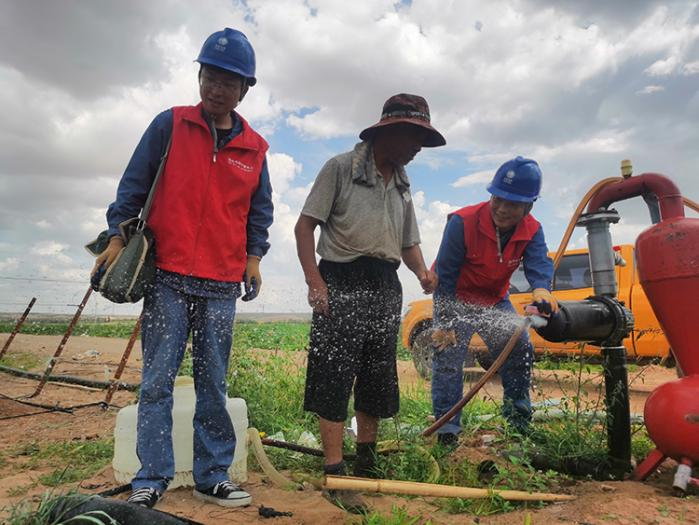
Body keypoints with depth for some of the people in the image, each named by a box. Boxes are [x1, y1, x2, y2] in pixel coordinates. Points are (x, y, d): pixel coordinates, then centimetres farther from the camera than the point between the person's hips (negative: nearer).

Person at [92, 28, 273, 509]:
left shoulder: (254, 148, 9)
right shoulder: (170, 125, 4)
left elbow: (260, 211, 15)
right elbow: (134, 185, 6)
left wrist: (253, 258, 6)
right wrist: (117, 236, -1)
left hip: (222, 287, 2)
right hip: (168, 278, -1)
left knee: (213, 387, 8)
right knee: (157, 382, 1)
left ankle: (212, 477, 20)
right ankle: (152, 480, 14)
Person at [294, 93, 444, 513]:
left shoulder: (403, 184, 17)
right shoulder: (341, 168, -2)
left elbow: (409, 242, 20)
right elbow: (305, 226, -6)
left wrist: (422, 271, -2)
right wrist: (315, 282, -16)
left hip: (387, 289, 7)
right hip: (343, 285, -6)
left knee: (378, 381, 13)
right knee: (334, 379, -5)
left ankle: (367, 462, 32)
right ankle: (335, 474, 5)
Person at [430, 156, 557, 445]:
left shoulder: (532, 231, -12)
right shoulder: (462, 222, -27)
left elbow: (539, 262, -29)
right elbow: (445, 274, -22)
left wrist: (541, 288, -55)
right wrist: (444, 323, -21)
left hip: (495, 300, 5)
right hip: (457, 299, -5)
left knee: (521, 349, 5)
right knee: (448, 355, -12)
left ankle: (518, 417, 24)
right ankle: (446, 429, -2)